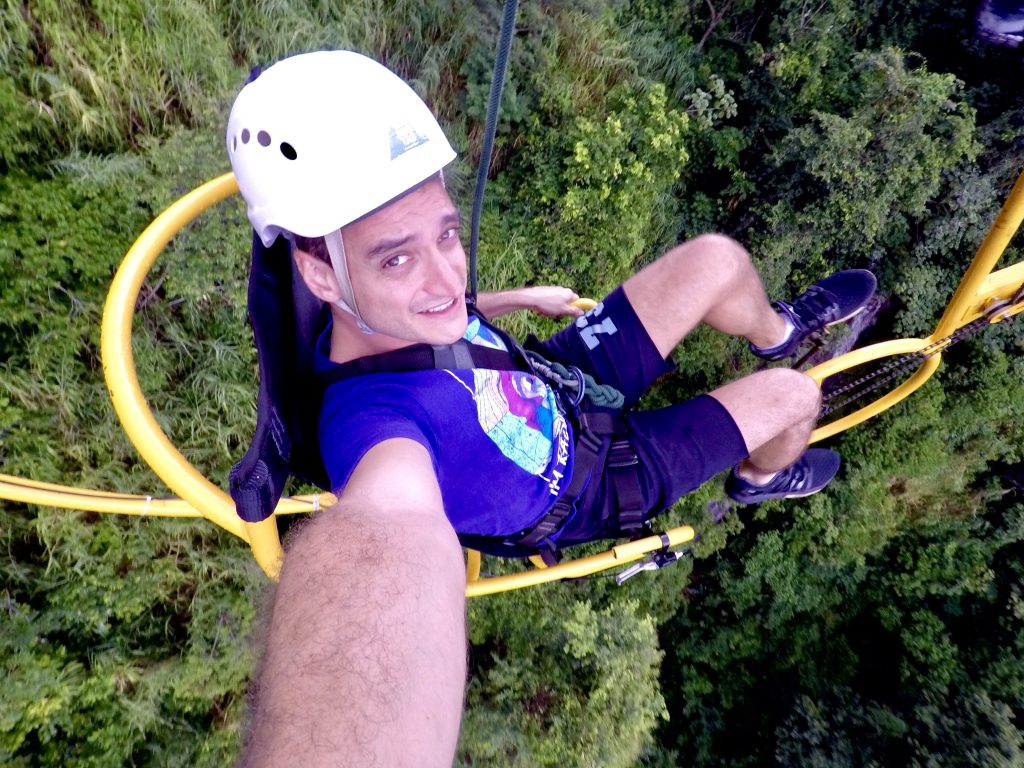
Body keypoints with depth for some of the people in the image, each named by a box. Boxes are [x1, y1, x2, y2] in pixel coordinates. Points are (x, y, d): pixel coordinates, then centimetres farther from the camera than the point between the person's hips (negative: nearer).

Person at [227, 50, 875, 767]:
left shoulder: (377, 310, -19)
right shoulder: (371, 411, -43)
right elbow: (396, 509, -67)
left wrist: (521, 298, 15)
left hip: (562, 384, 6)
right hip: (586, 490, -6)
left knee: (717, 257, -1)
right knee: (790, 394, -6)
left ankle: (779, 329, 35)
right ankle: (768, 477, 32)